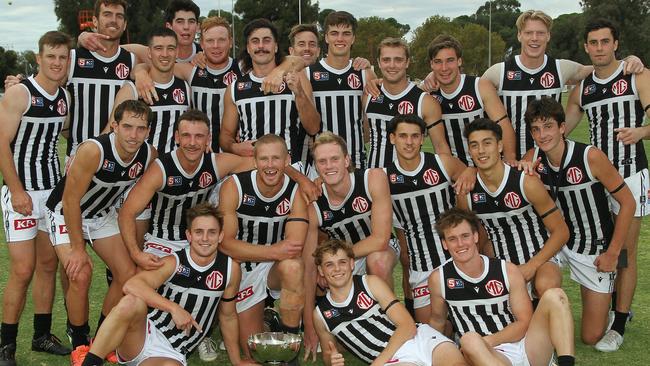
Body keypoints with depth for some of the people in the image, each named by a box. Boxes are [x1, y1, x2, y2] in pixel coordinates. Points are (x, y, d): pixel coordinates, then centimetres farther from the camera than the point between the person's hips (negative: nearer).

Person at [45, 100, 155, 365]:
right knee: (81, 275, -22)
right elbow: (70, 200, -27)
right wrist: (78, 248, -22)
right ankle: (80, 344, 0)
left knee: (127, 274, -4)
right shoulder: (93, 150, -34)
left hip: (103, 214, 5)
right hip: (66, 213, -5)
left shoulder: (149, 155, -18)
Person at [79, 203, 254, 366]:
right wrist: (174, 308, -35)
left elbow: (228, 316, 14)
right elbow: (131, 285, -27)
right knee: (131, 302, -34)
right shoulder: (174, 263, -10)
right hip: (145, 335, -1)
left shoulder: (230, 269, -1)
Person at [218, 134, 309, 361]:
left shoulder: (297, 191, -14)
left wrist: (250, 252, -30)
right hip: (242, 270, 0)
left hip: (277, 268, 0)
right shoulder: (234, 187, -15)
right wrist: (273, 251, -30)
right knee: (255, 353, 1)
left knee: (292, 267, -37)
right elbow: (226, 243, -20)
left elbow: (295, 247, -23)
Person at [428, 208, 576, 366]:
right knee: (469, 339, -37)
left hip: (524, 350, 3)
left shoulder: (508, 271, 0)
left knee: (554, 296, -16)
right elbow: (437, 321, 16)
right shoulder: (438, 279, 0)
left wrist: (487, 341, -14)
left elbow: (525, 322, 0)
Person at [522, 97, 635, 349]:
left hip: (596, 250, -3)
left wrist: (613, 253, -14)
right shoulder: (533, 159, -12)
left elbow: (627, 202, -15)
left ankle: (613, 298, 34)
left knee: (592, 337, 3)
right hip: (557, 240, 3)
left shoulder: (590, 157, -23)